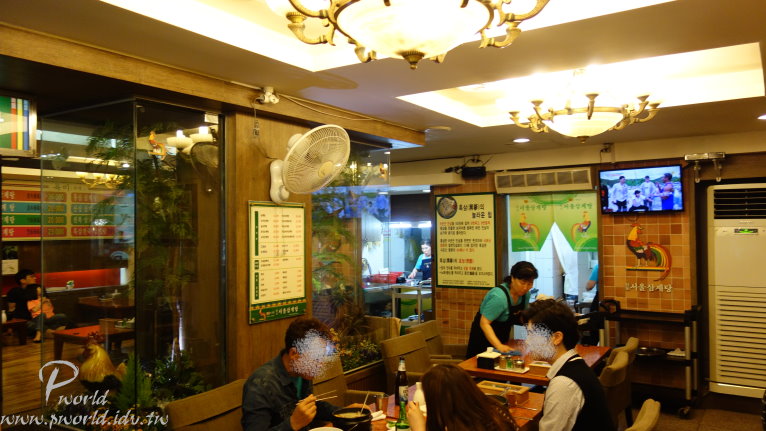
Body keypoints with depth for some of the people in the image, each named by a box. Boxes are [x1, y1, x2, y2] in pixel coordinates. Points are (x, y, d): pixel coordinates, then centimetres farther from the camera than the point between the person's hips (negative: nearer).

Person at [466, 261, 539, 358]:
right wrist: (499, 345, -42)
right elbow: (484, 323, -33)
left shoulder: (525, 294, -8)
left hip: (502, 337, 7)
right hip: (485, 336, -7)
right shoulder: (499, 296, -33)